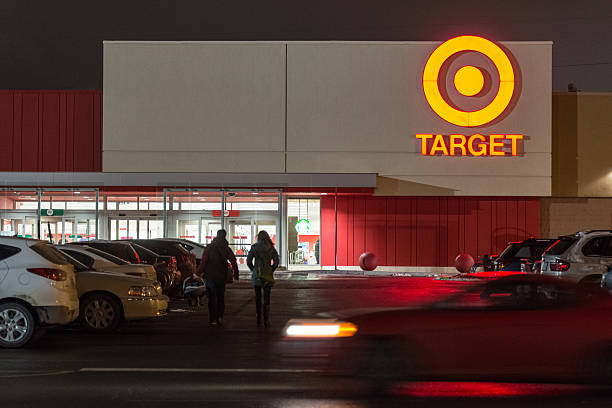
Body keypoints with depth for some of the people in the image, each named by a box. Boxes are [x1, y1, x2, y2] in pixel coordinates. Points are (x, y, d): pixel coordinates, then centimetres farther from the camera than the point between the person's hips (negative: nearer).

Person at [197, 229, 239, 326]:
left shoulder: (208, 248, -5)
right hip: (222, 277, 2)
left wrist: (199, 273, -2)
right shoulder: (227, 249, 0)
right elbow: (233, 262, -4)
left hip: (210, 276, -2)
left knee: (212, 298, 2)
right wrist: (235, 275, 2)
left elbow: (203, 262, -9)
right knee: (220, 297, 14)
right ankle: (220, 317, 1)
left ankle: (212, 319, -3)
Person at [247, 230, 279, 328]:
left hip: (256, 275, 0)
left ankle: (259, 321, 8)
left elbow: (248, 261, -3)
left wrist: (253, 270, 9)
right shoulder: (271, 248, -1)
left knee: (258, 298, 9)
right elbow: (276, 262, -4)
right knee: (267, 298, 3)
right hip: (268, 276, 0)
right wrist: (271, 270, 9)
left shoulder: (254, 247, -2)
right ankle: (266, 321, -3)